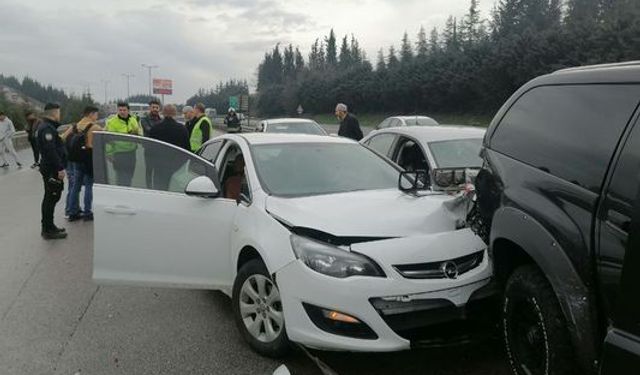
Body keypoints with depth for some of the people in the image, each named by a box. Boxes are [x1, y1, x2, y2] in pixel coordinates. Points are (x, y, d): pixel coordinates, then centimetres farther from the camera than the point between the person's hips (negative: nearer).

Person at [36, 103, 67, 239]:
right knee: (51, 198, -5)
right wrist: (60, 168, -25)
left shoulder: (47, 126, 16)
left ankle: (48, 227, 28)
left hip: (50, 168, 11)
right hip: (52, 170, -11)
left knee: (50, 198, 18)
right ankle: (48, 230, 1)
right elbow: (50, 150, -26)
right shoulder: (47, 128, -18)